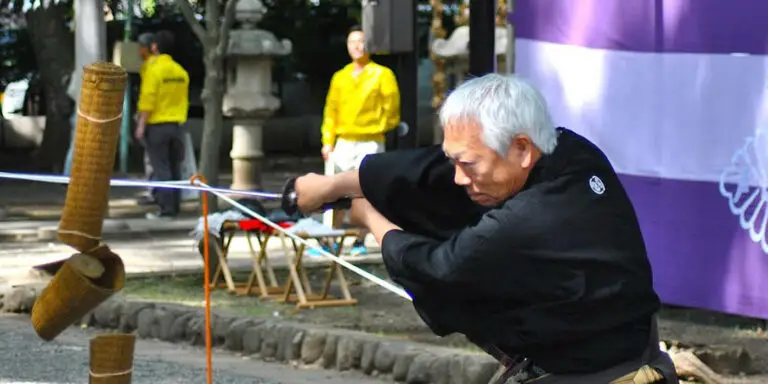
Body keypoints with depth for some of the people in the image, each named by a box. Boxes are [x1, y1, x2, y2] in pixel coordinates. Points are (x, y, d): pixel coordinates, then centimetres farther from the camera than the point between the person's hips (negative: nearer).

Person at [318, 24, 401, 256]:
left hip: (370, 143, -4)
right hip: (343, 143, 4)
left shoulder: (382, 75, 1)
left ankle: (361, 241, 0)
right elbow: (331, 110, 11)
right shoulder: (340, 77, 13)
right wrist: (328, 140, 5)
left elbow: (391, 110, 1)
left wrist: (378, 127, -5)